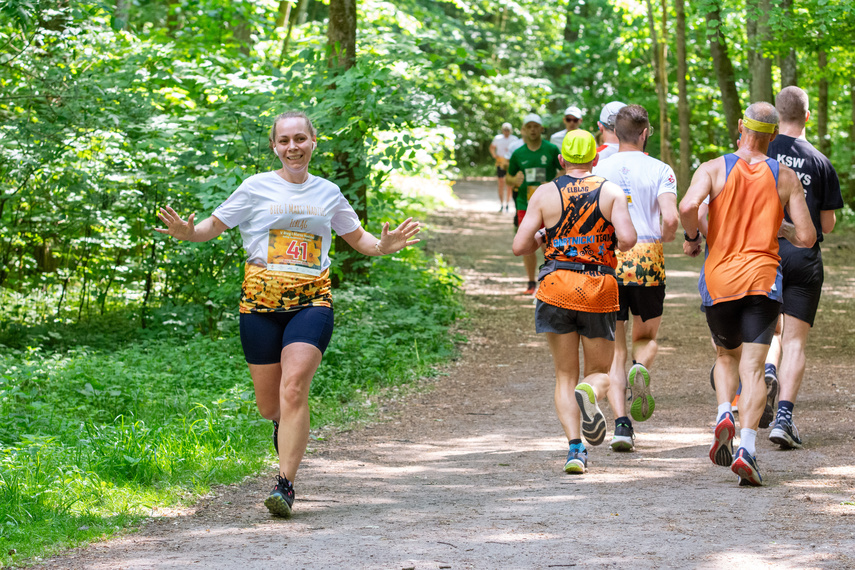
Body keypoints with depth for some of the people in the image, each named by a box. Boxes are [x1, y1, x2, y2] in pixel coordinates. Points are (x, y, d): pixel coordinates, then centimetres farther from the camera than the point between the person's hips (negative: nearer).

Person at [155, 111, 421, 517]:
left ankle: (285, 484, -18)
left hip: (311, 300, 0)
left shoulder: (328, 193, 12)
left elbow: (357, 237, 24)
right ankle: (288, 423, 43)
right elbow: (215, 225, 9)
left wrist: (384, 246, 3)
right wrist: (188, 233, -12)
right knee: (269, 405, 4)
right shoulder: (257, 188, 5)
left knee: (293, 387, -20)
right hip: (262, 300, 0)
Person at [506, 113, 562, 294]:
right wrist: (515, 181, -9)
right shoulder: (518, 154, 7)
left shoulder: (551, 150, -1)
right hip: (525, 204, 3)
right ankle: (531, 282, 17)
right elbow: (508, 177, 15)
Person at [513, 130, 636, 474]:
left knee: (565, 376, 10)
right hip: (600, 290, 0)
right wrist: (617, 241, 10)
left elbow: (519, 246, -2)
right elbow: (627, 239, -13)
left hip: (556, 288, 0)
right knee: (600, 373, 14)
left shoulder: (545, 194, 2)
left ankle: (575, 447, -9)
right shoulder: (611, 192, 0)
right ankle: (590, 393, -25)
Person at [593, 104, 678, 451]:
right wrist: (666, 237, 9)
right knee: (647, 337, 21)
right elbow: (670, 218, -13)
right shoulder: (659, 170, -1)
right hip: (647, 259, -1)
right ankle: (641, 370, -14)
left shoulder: (598, 170, 5)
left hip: (606, 262, 1)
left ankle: (621, 423, -8)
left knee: (614, 349, 7)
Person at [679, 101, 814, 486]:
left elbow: (688, 206, -19)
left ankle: (724, 414, -4)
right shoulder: (786, 178, 4)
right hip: (763, 279, -1)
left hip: (719, 278, 1)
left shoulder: (714, 169, 0)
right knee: (752, 367, -4)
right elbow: (807, 238, 2)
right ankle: (747, 447, -21)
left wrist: (692, 237, 0)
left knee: (726, 356, 23)